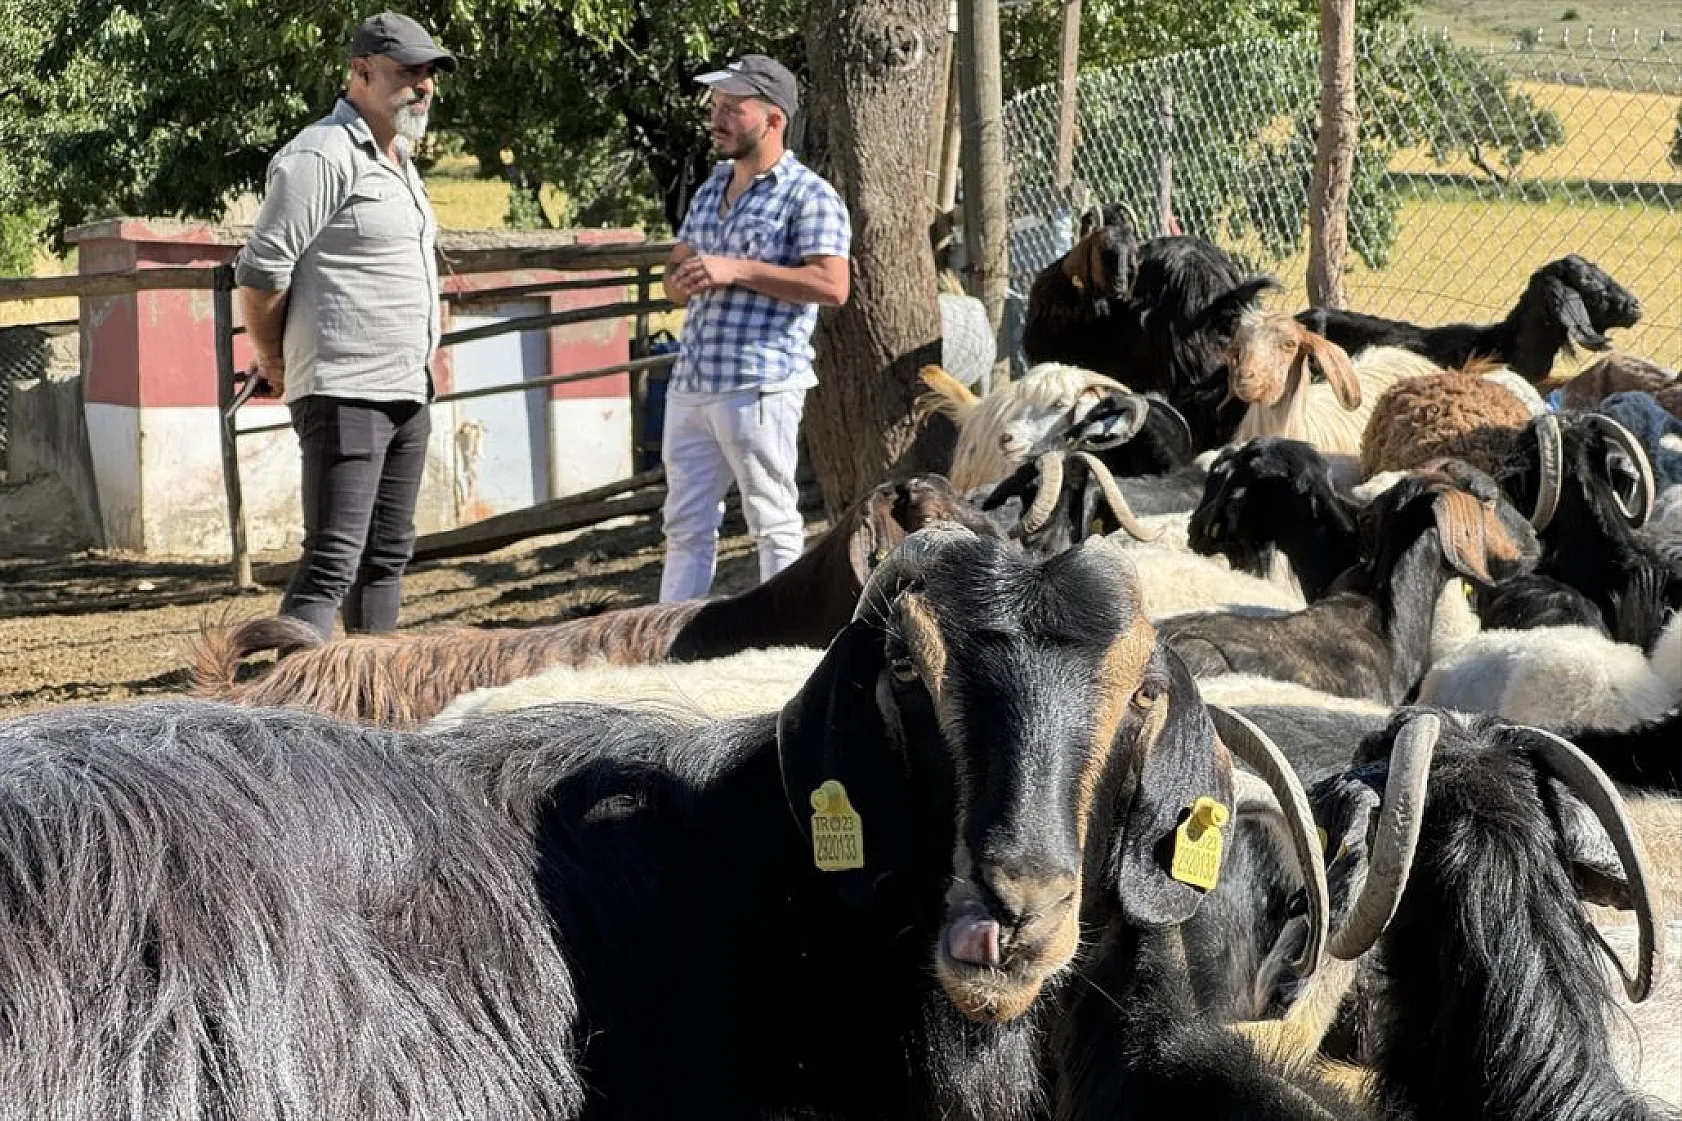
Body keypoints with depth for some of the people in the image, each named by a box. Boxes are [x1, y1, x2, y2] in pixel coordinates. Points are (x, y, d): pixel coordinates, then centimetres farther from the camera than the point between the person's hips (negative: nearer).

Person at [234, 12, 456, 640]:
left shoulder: (399, 162, 18)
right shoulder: (322, 156, -12)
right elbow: (259, 274, -15)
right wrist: (275, 369, -3)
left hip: (408, 393, 10)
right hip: (344, 393, -10)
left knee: (388, 553, 14)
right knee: (333, 559, -15)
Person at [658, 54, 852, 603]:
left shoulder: (809, 196, -6)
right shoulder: (711, 188, 19)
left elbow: (832, 286, -17)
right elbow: (674, 279, 24)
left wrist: (737, 271, -18)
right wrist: (684, 278, -2)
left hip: (760, 386, -8)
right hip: (690, 384, 8)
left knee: (774, 525, -1)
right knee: (685, 526, 10)